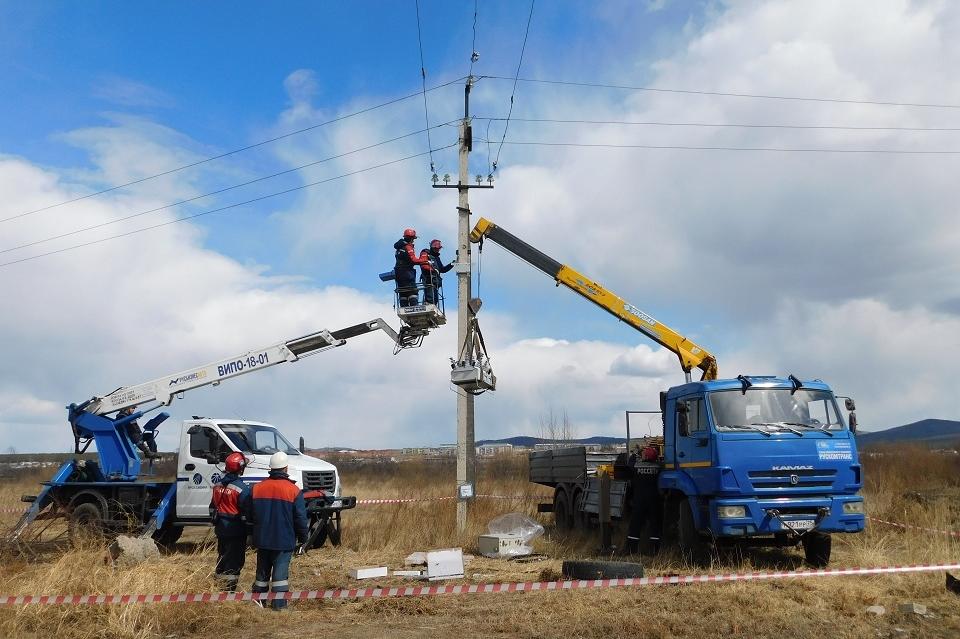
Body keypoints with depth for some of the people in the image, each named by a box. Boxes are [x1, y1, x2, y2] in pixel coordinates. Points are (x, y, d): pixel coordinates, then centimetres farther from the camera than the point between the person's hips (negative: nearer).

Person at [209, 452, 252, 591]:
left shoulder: (218, 485, 5)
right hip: (236, 531, -7)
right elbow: (247, 511, -16)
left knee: (222, 557, 20)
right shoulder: (242, 488, -18)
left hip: (221, 528, 7)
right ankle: (229, 590, 1)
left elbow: (213, 507, 15)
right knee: (235, 560, 0)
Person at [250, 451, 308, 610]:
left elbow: (250, 514, 9)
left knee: (262, 572, 16)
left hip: (262, 539, 4)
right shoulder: (293, 490, -10)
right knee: (280, 573, -1)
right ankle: (280, 606, -1)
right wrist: (302, 537, 5)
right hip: (284, 541, -4)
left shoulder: (257, 488, 1)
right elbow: (300, 518, -8)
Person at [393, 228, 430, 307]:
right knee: (412, 291, -10)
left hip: (398, 273, 9)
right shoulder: (408, 247, -11)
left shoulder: (399, 247, 17)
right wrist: (426, 261, -14)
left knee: (403, 293, 7)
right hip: (407, 272, -9)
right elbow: (413, 260, -19)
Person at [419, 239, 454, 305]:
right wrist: (432, 269, -26)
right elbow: (423, 265, -16)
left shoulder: (437, 258, 26)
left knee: (435, 299, 6)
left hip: (435, 281, 9)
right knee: (429, 299, -19)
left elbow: (442, 269, 24)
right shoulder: (425, 254, 1)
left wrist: (451, 265, 12)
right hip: (429, 280, -9)